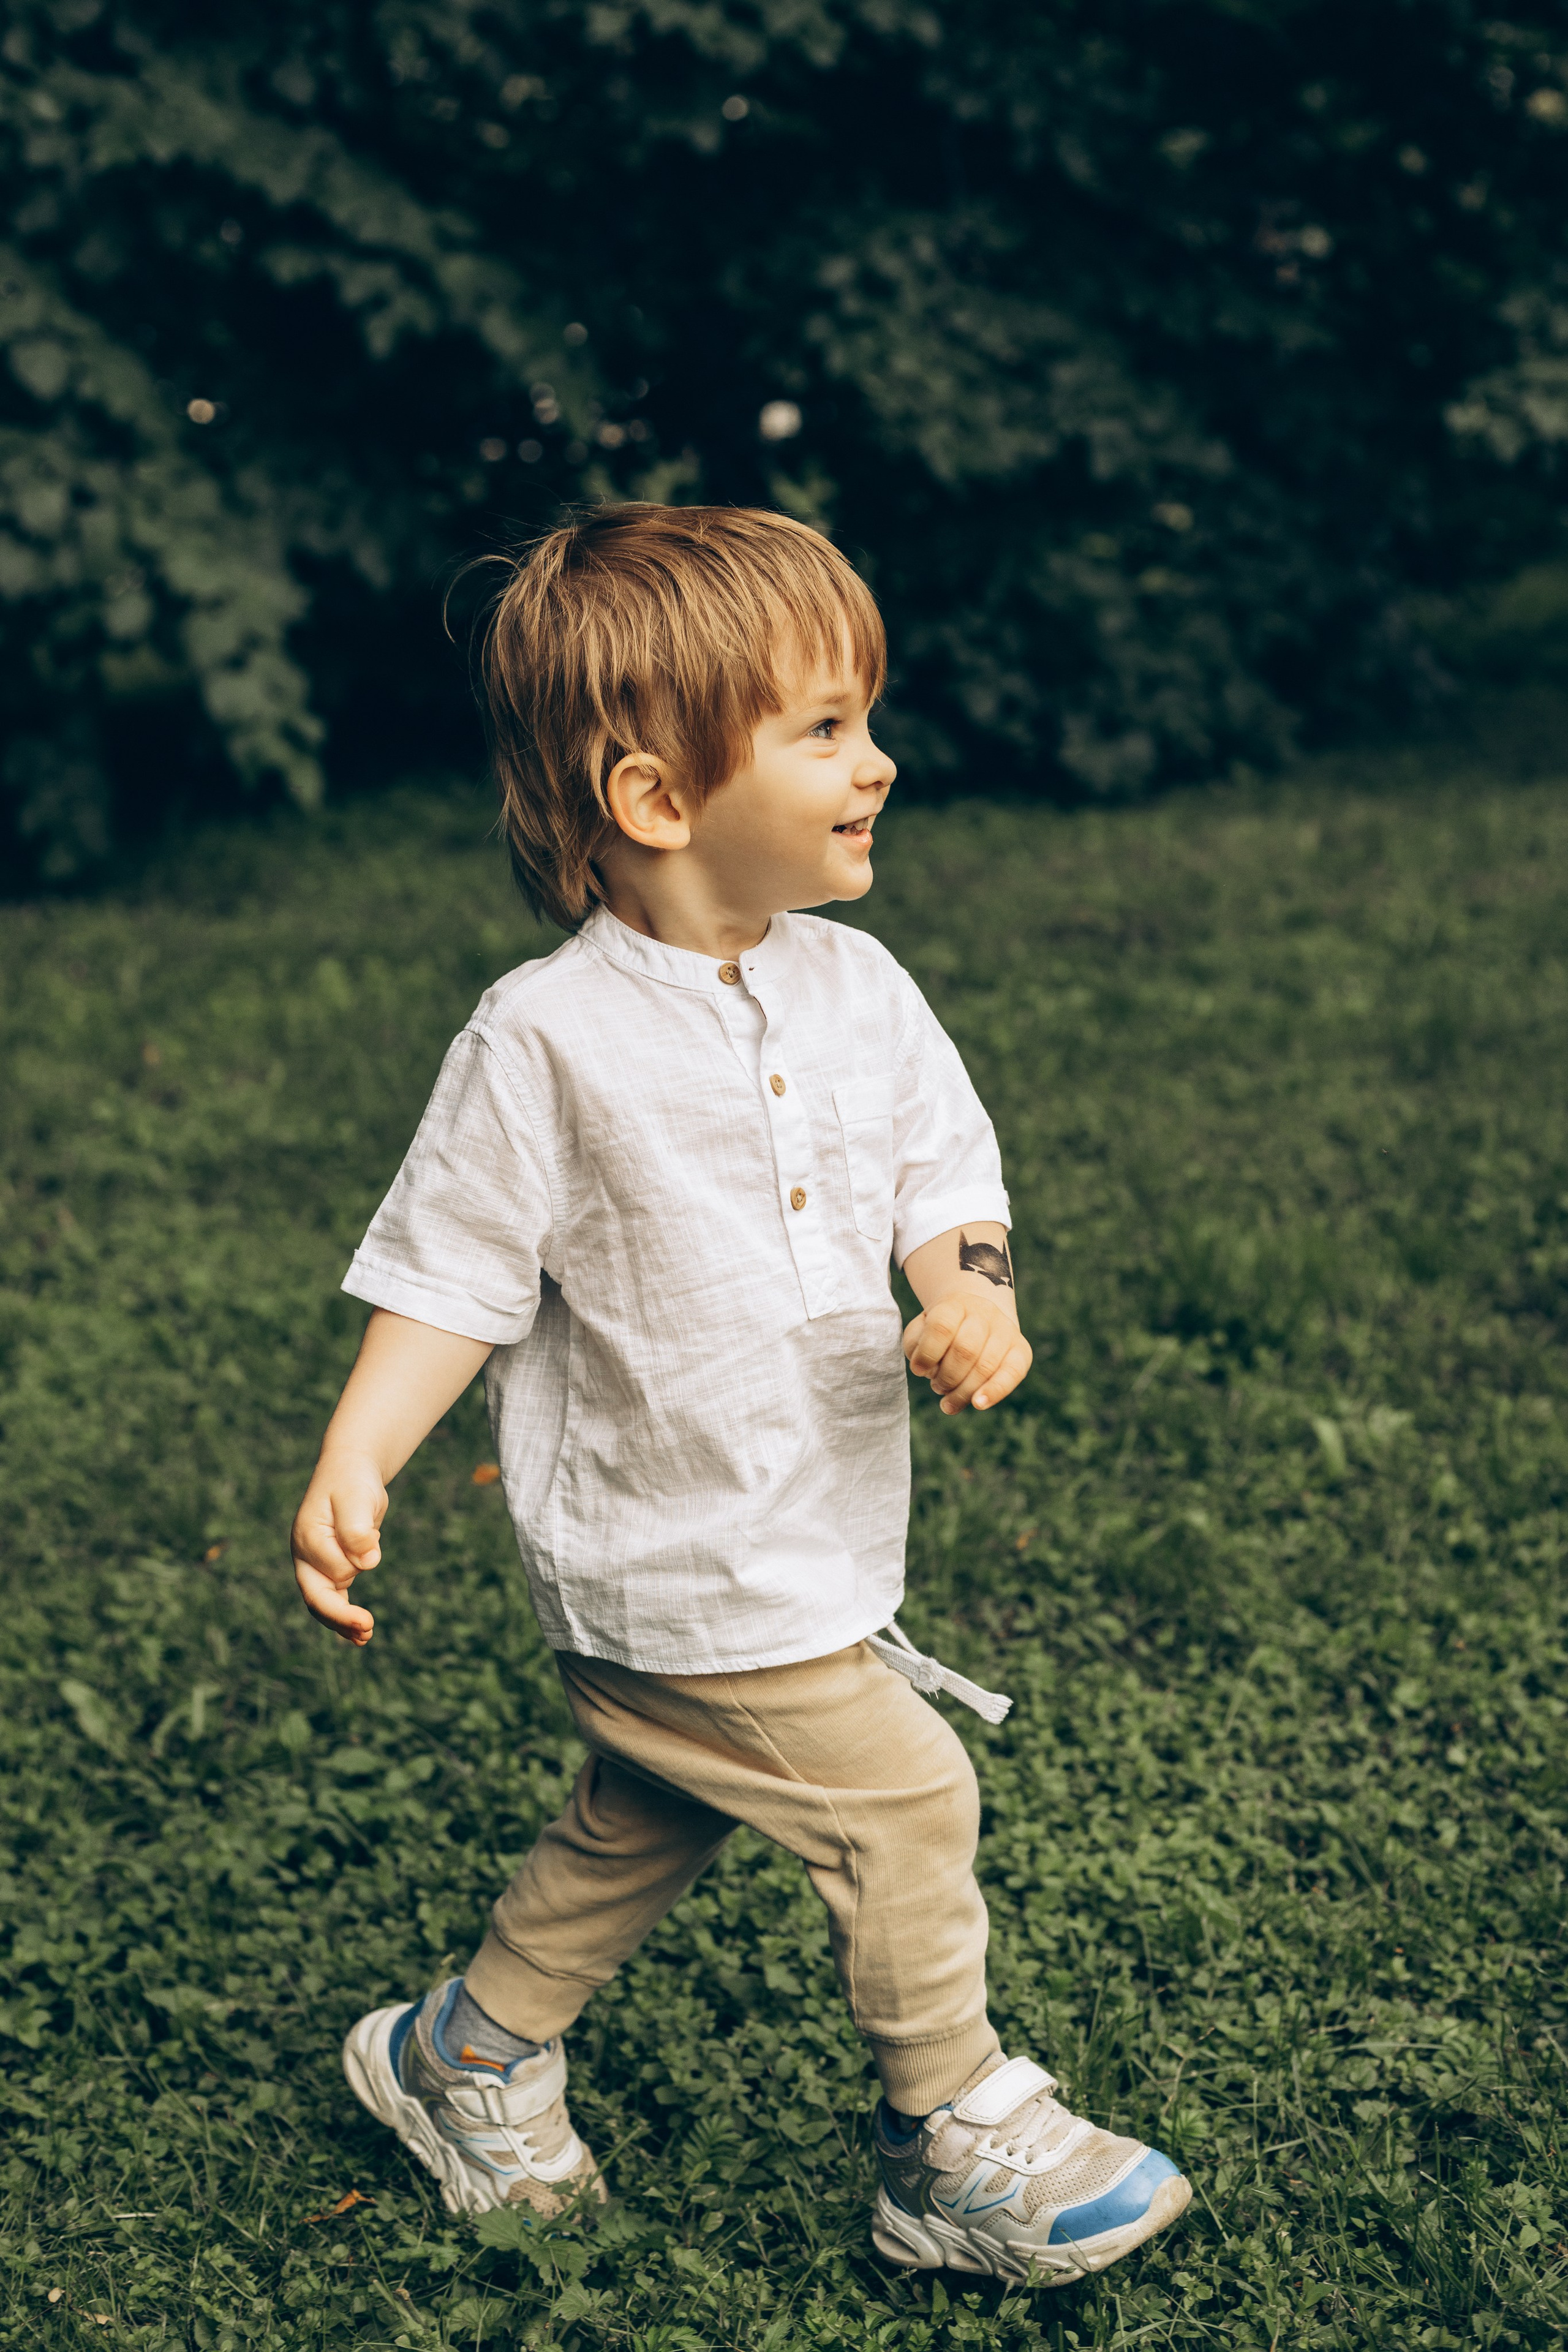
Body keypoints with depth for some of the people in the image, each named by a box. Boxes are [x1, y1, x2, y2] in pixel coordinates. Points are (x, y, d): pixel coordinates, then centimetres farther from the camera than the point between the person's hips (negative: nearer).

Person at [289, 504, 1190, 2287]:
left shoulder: (857, 988, 0)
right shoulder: (546, 1042, -18)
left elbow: (940, 1181, 5)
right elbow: (450, 1282, -13)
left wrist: (973, 1295, -17)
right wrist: (350, 1464, -25)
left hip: (819, 1534, 7)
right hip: (679, 1570, -7)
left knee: (640, 1824, 22)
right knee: (903, 1804, -2)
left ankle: (472, 2057, 45)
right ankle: (959, 2144, 21)